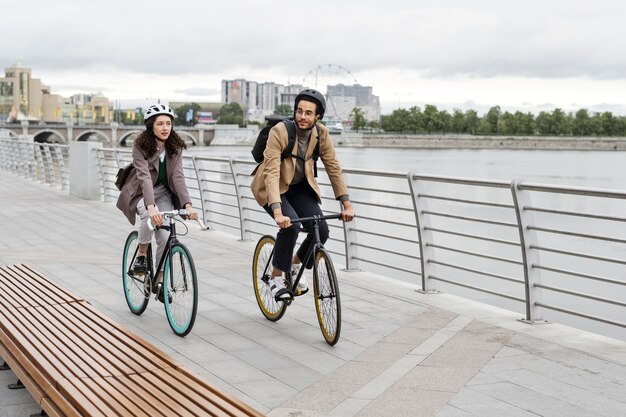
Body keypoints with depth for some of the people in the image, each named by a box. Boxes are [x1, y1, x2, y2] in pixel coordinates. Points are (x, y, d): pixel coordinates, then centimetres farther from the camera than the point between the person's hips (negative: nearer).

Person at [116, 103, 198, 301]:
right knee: (150, 216, -36)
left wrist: (187, 204, -32)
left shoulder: (175, 147, -11)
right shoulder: (141, 145, -22)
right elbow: (144, 176, -34)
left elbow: (178, 177, -18)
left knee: (166, 236, -13)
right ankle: (141, 255, -13)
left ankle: (159, 281, 5)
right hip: (140, 193, -3)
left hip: (163, 193, 3)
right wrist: (151, 206, -47)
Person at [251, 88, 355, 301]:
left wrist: (346, 203, -15)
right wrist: (277, 212, -45)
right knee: (291, 225, -29)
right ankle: (276, 278, -9)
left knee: (321, 230, -14)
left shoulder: (321, 134, -13)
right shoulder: (279, 132, -28)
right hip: (273, 187, -4)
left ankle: (296, 263, 16)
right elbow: (271, 173, -34)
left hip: (299, 186, 5)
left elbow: (333, 168, -7)